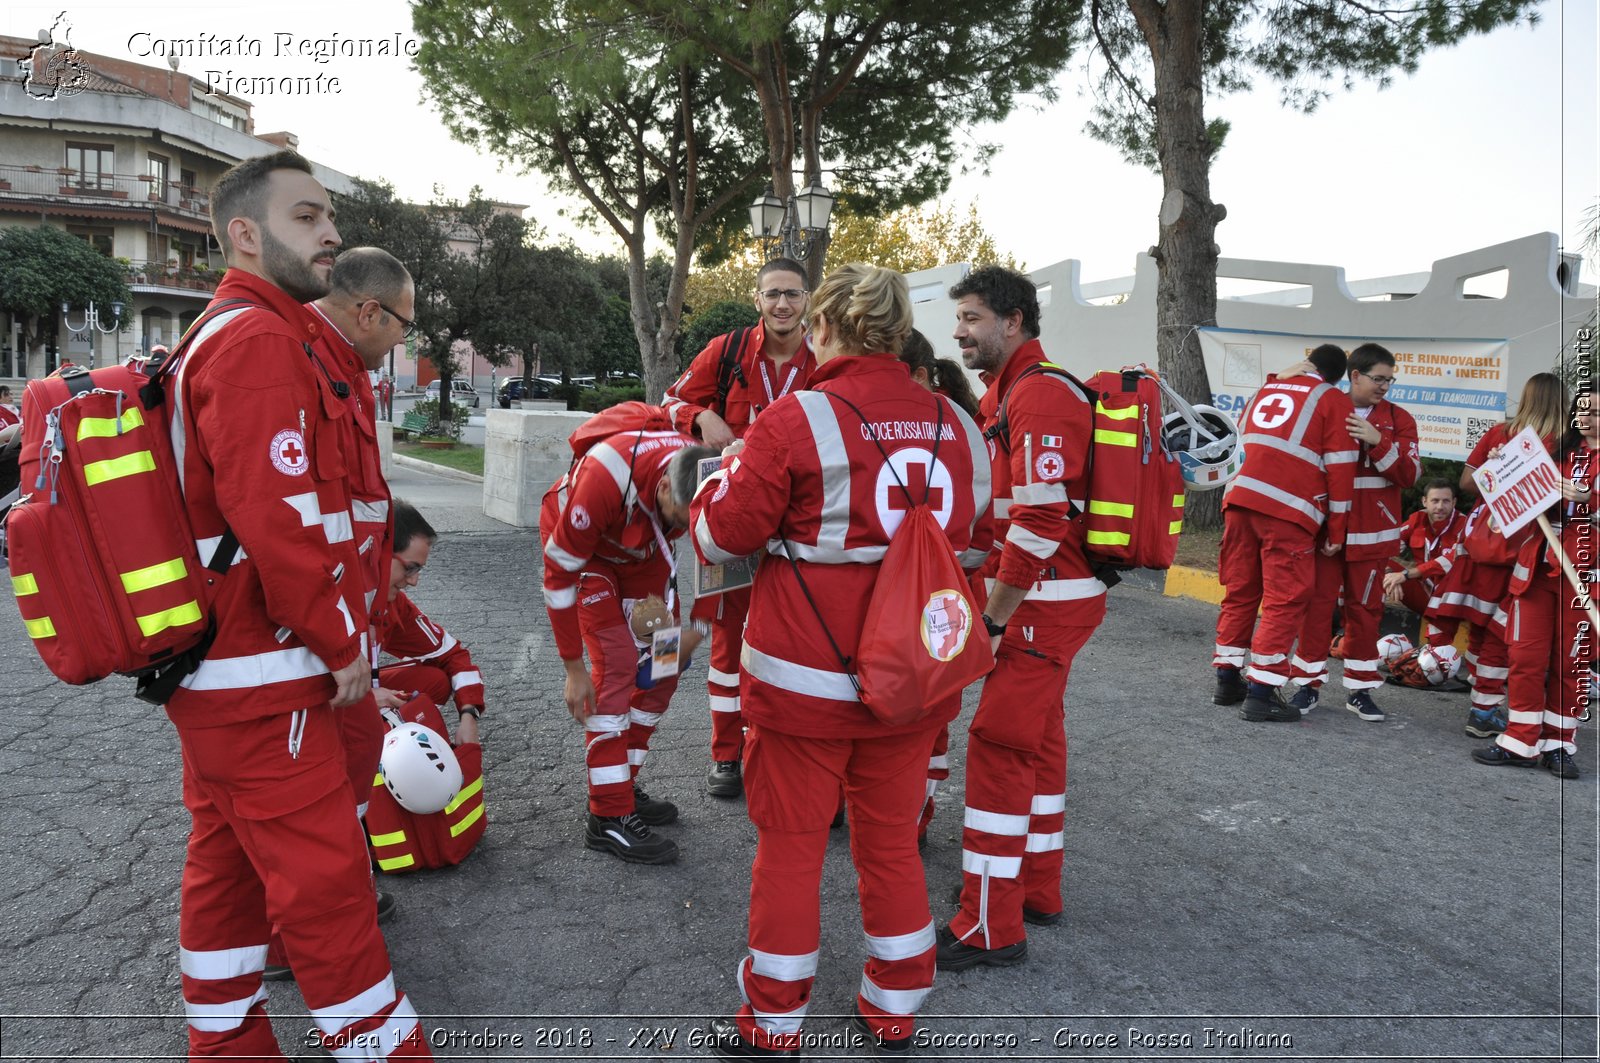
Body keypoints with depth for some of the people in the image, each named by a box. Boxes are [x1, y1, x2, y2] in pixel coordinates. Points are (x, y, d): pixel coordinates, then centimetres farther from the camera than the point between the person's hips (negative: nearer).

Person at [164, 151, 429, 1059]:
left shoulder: (222, 337, 16)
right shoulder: (262, 342, -17)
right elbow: (276, 521, -25)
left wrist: (331, 630, 18)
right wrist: (340, 643, -14)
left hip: (217, 668, 10)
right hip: (267, 681, -10)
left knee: (227, 860, 18)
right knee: (325, 875, -1)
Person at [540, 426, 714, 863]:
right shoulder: (605, 481, -42)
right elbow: (560, 574, -29)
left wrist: (697, 629, -8)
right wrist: (574, 669, -23)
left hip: (643, 547, 6)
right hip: (581, 544, -6)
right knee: (615, 663, -17)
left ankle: (620, 784, 18)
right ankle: (609, 817, -10)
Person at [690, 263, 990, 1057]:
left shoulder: (796, 421, -14)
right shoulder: (955, 425, 1)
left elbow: (720, 537, -7)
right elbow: (968, 536, 13)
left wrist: (725, 475, 13)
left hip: (806, 679, -4)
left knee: (791, 846, 11)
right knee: (892, 843, 19)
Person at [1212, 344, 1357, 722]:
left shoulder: (1267, 389, 19)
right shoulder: (1334, 401, 4)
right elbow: (1340, 469, 0)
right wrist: (1335, 531, 3)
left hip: (1239, 500, 5)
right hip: (1287, 511, -5)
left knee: (1240, 591, 14)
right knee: (1285, 600, 0)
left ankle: (1227, 680, 21)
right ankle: (1261, 693, -3)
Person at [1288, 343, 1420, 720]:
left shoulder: (1399, 420, 5)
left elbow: (1409, 474, -6)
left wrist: (1378, 442, -17)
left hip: (1371, 530, 1)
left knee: (1365, 607, 8)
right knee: (1318, 602, 1)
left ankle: (1359, 688, 18)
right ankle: (1309, 682, 12)